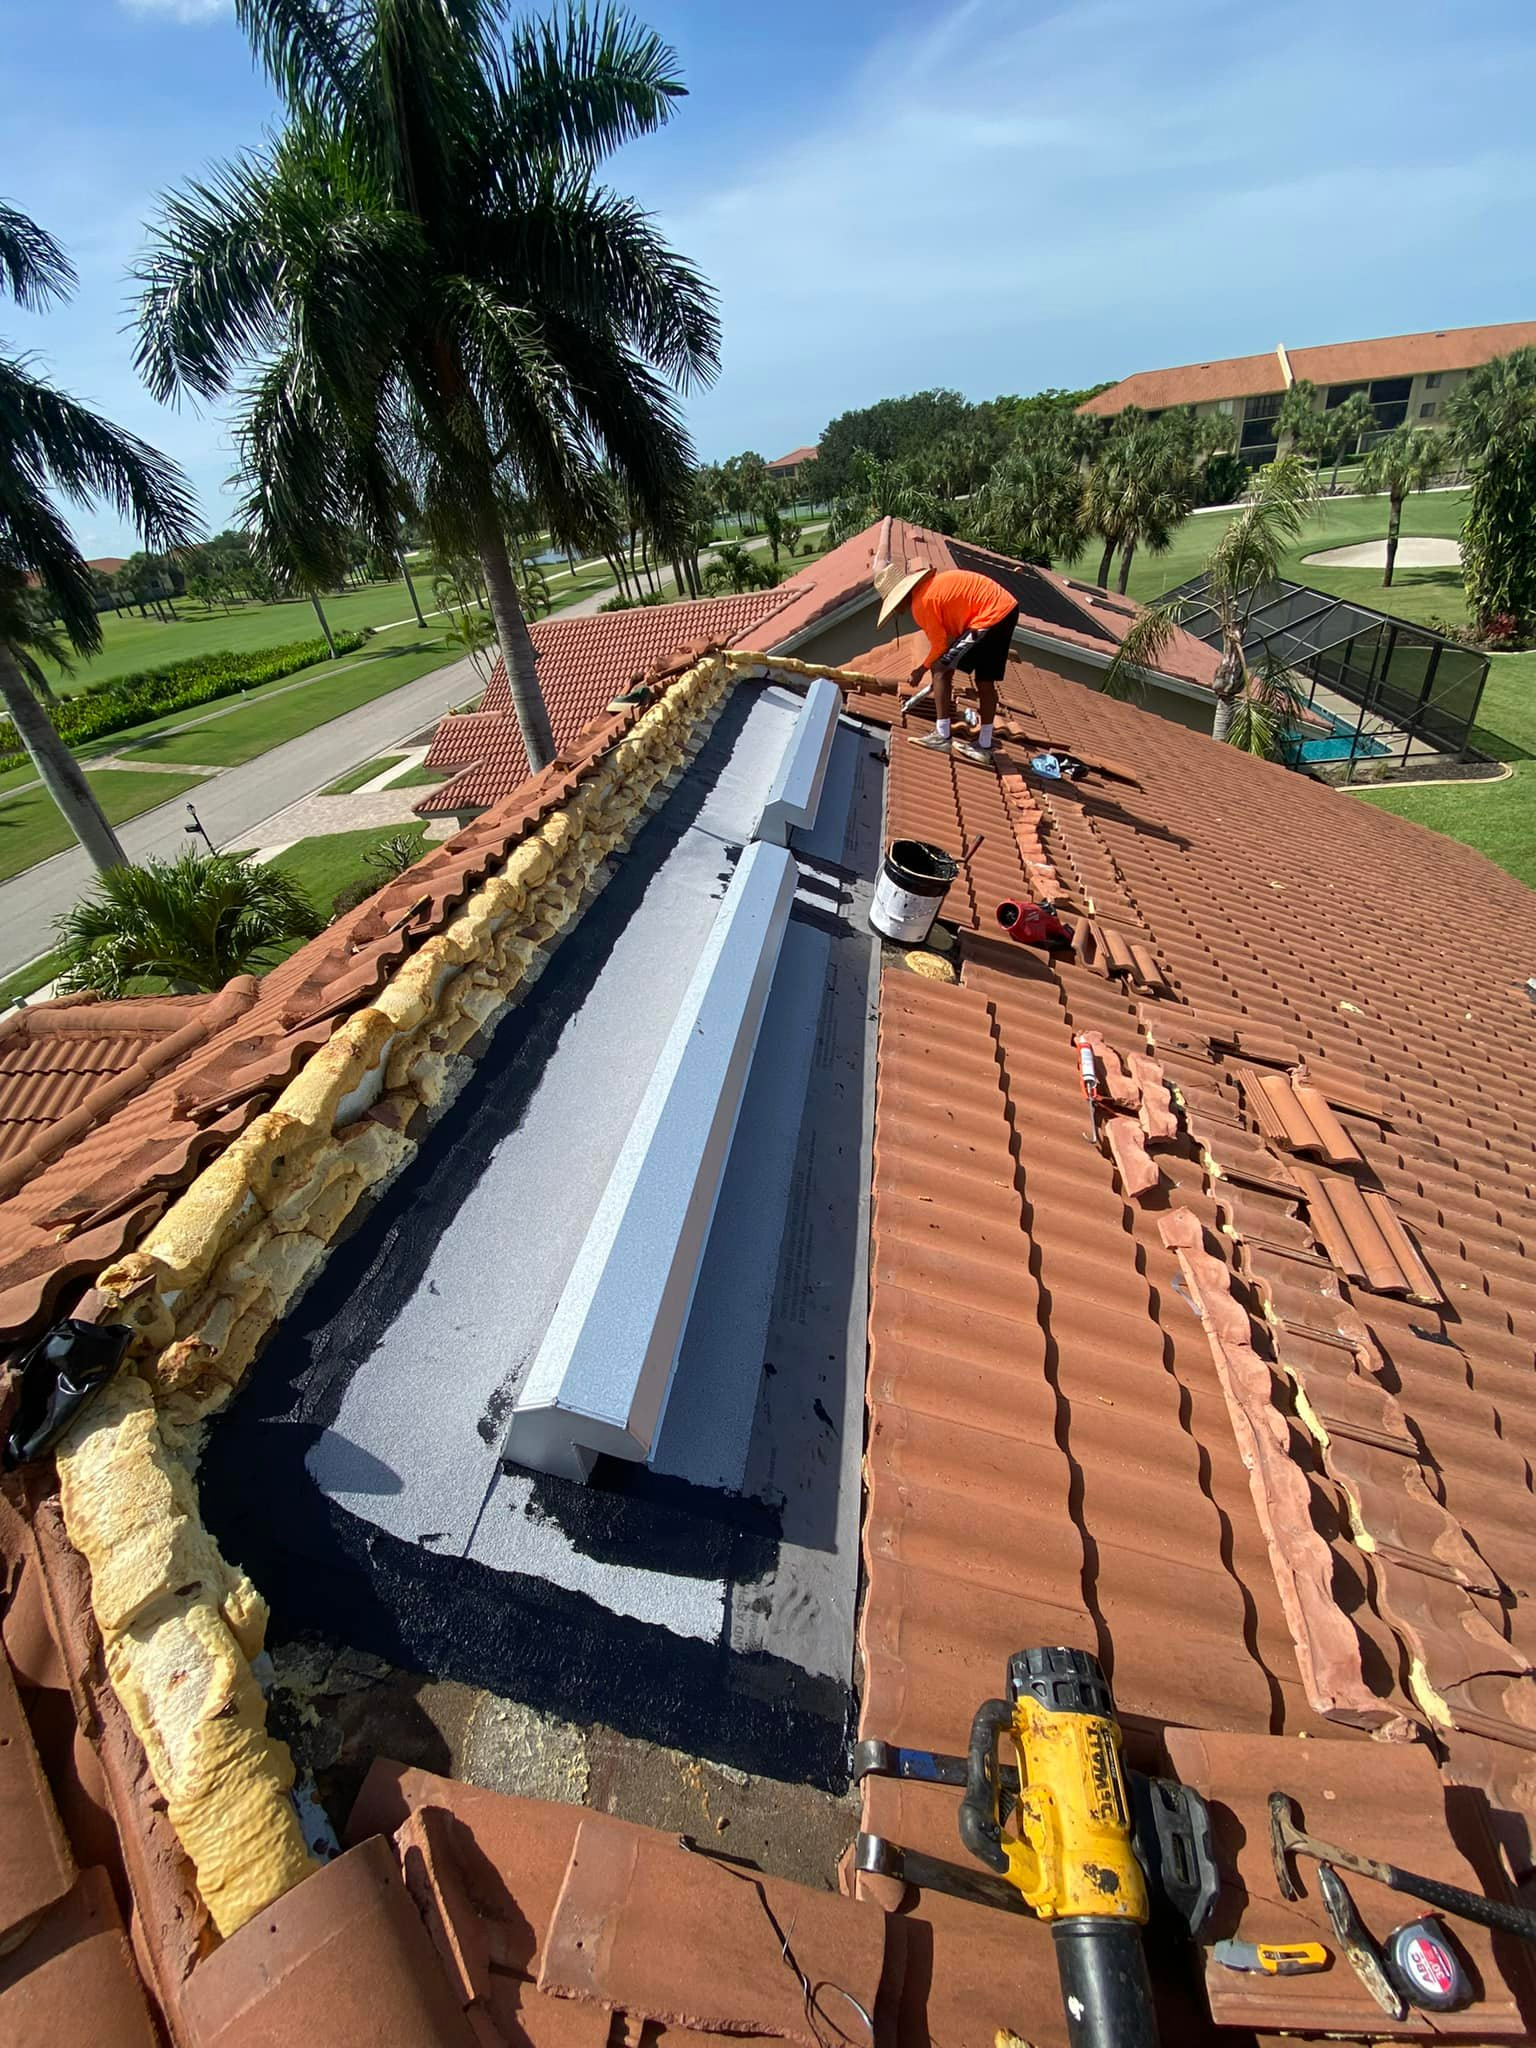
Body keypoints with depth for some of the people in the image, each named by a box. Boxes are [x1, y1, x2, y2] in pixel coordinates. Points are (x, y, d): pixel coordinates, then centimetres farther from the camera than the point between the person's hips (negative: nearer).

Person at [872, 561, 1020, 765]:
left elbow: (940, 644, -6)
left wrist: (921, 670, 7)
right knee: (985, 680, 15)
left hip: (990, 616, -9)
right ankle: (984, 746, 21)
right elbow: (948, 634, 20)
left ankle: (942, 737, -6)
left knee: (941, 670, -5)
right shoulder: (932, 584, 16)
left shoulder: (921, 602, -11)